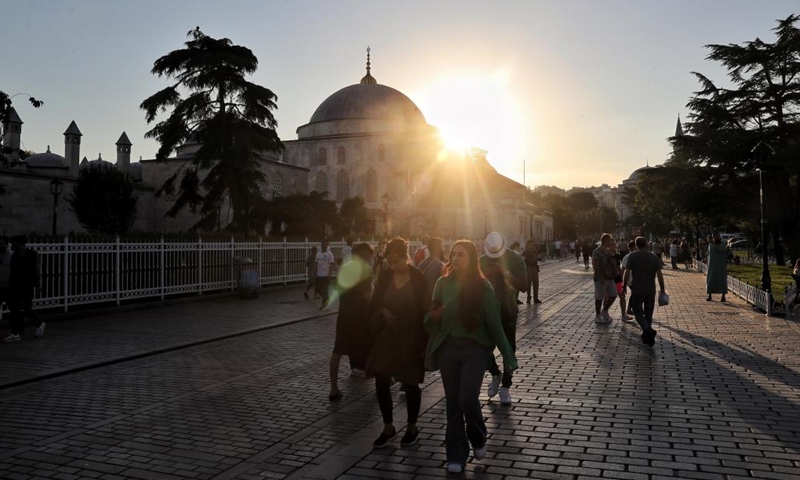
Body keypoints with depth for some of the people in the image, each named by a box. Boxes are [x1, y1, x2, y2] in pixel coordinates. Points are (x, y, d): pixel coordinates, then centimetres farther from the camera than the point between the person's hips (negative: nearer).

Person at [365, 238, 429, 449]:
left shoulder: (419, 279, -10)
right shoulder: (385, 277, 1)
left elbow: (425, 311, -9)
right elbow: (374, 305, 9)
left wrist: (425, 343, -11)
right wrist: (383, 312, -14)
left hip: (411, 338, -4)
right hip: (387, 336, 4)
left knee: (410, 384, 6)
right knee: (381, 382, 1)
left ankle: (412, 427, 26)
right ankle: (388, 427, 19)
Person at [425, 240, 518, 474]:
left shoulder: (481, 286, -7)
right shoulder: (443, 284, 2)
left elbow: (494, 321, -6)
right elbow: (432, 317, 8)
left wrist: (507, 355, -6)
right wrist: (432, 316, -16)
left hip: (474, 346, -3)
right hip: (447, 347, 3)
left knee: (468, 399, -10)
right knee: (452, 401, 7)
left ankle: (478, 439, 22)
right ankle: (456, 455, 19)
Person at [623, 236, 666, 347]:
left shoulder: (632, 256, -5)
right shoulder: (654, 256, 3)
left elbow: (627, 273, -10)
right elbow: (659, 274, 0)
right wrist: (662, 289, 6)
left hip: (637, 290, -3)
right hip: (651, 290, 3)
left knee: (638, 312, 3)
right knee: (648, 313, 13)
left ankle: (648, 330, -22)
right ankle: (646, 337, 19)